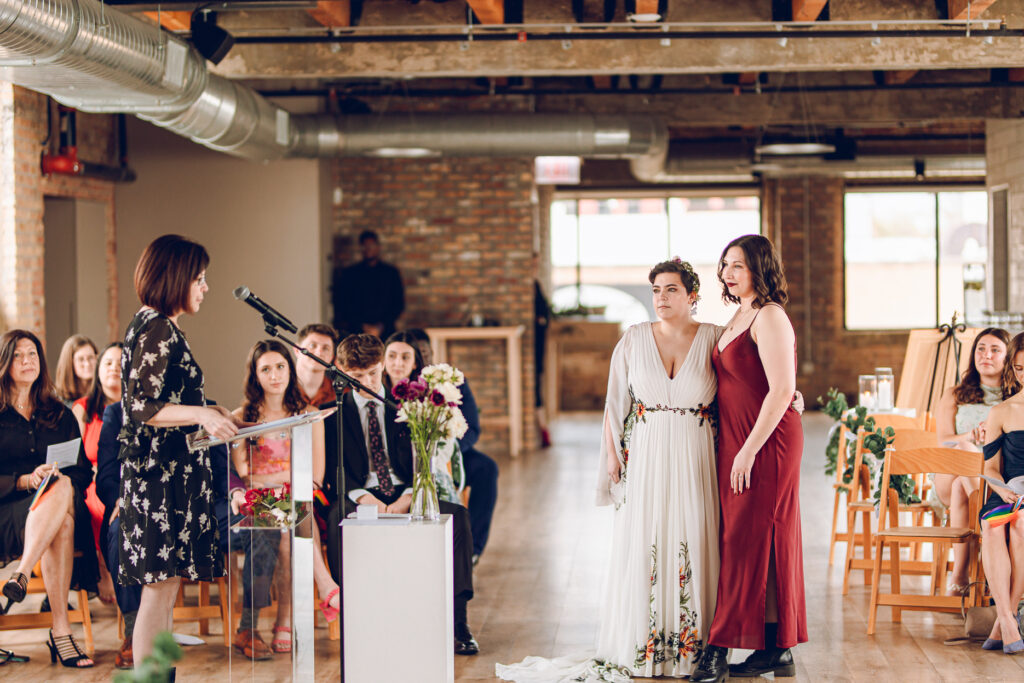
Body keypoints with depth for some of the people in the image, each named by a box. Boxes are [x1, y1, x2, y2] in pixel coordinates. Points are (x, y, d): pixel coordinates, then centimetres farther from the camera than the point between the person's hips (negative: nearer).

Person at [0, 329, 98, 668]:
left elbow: (84, 471, 12)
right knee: (60, 515, -37)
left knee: (62, 489, -36)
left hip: (62, 501, 3)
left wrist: (59, 477, -11)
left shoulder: (60, 415, 20)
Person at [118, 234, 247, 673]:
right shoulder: (158, 331, -14)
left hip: (171, 470, 10)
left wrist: (210, 414, 24)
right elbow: (141, 407, -20)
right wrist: (202, 414, -27)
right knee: (161, 587, -8)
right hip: (162, 473, -10)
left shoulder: (155, 326, 17)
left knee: (164, 589, 10)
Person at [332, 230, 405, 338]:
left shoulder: (391, 272, 12)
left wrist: (381, 326, -2)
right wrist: (361, 326, -4)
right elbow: (343, 304, 7)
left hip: (384, 332, 0)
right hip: (357, 332, 0)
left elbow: (399, 304, 10)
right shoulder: (350, 273, 10)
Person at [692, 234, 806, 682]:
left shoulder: (770, 317, -14)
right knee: (767, 543, 10)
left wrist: (748, 450, -21)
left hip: (767, 443, -9)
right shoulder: (740, 317, 15)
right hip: (737, 443, 9)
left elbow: (781, 390, -21)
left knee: (747, 540, -5)